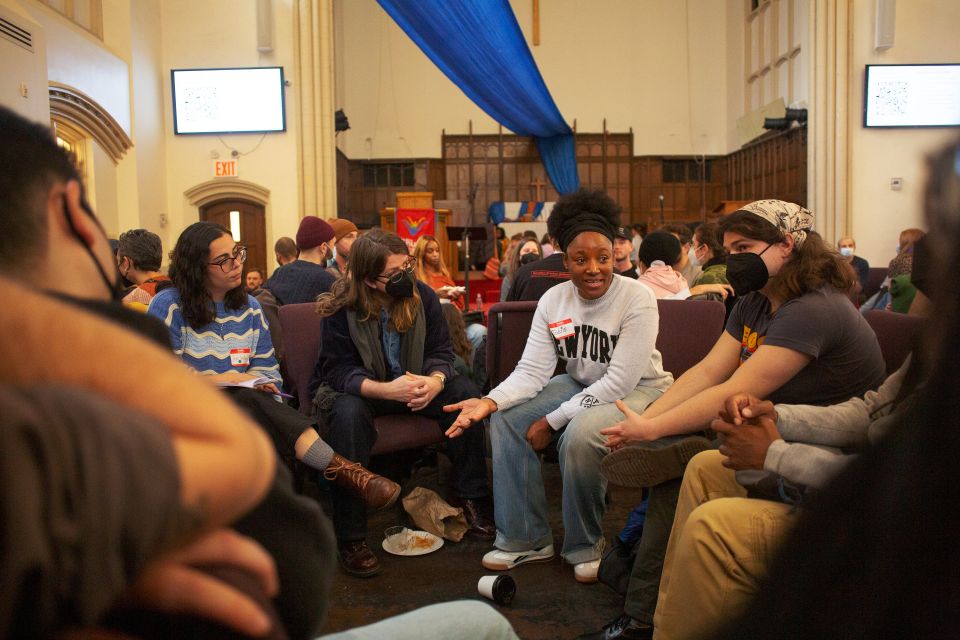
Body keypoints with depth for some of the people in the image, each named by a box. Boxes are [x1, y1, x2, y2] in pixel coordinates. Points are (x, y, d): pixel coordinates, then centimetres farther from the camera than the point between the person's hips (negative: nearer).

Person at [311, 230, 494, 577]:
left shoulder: (422, 295, -7)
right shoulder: (342, 308, -18)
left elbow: (441, 350, -6)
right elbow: (339, 370, -20)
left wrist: (435, 381, -31)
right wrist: (385, 389, -39)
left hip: (411, 385, 4)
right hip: (354, 389, -4)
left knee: (464, 391, -19)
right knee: (349, 414, -38)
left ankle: (469, 496, -5)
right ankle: (350, 536, -29)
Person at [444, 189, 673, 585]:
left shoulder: (637, 299, -22)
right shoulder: (553, 301, -7)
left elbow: (620, 381, -26)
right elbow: (532, 370, -10)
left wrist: (552, 421, -26)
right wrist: (490, 401, -30)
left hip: (638, 390, -6)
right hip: (582, 385, 6)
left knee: (579, 434, -34)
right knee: (506, 419, -12)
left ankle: (585, 547, -8)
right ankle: (525, 538, 0)